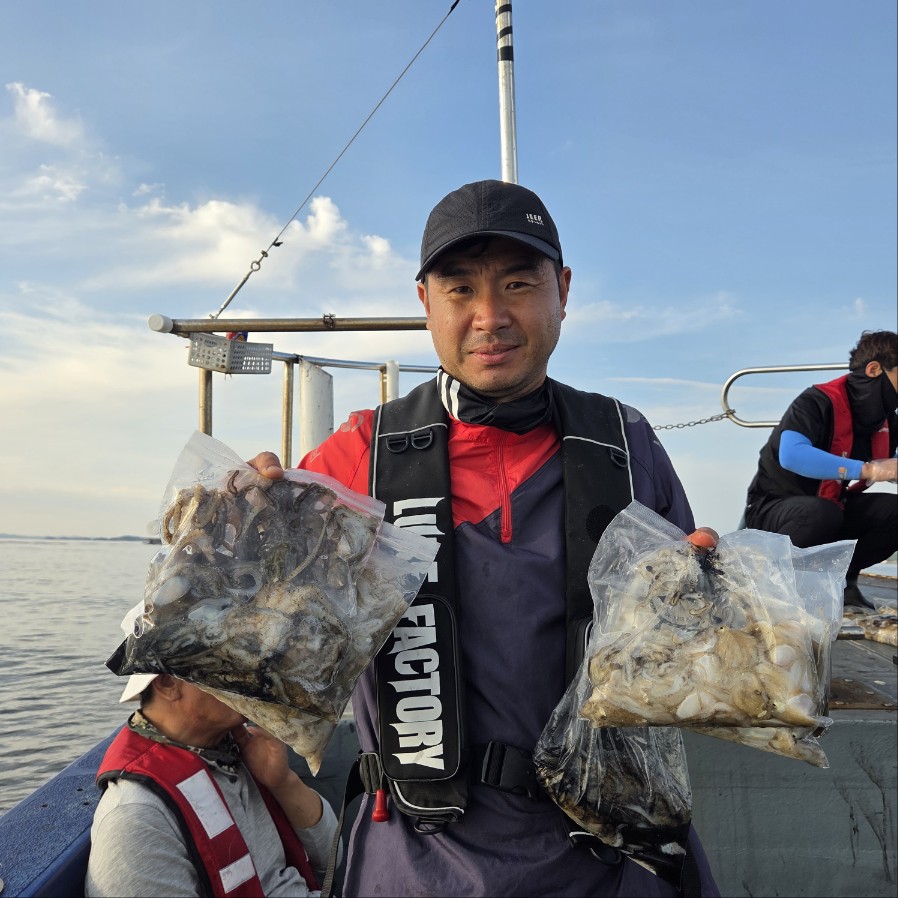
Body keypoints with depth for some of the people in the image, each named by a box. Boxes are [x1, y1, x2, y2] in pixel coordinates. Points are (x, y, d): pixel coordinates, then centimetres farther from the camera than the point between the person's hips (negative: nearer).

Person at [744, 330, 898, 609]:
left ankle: (842, 576, 3)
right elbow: (791, 455, -40)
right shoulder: (820, 402, -22)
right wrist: (866, 470, -42)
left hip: (831, 508, 7)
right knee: (822, 513, -38)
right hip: (773, 509, -7)